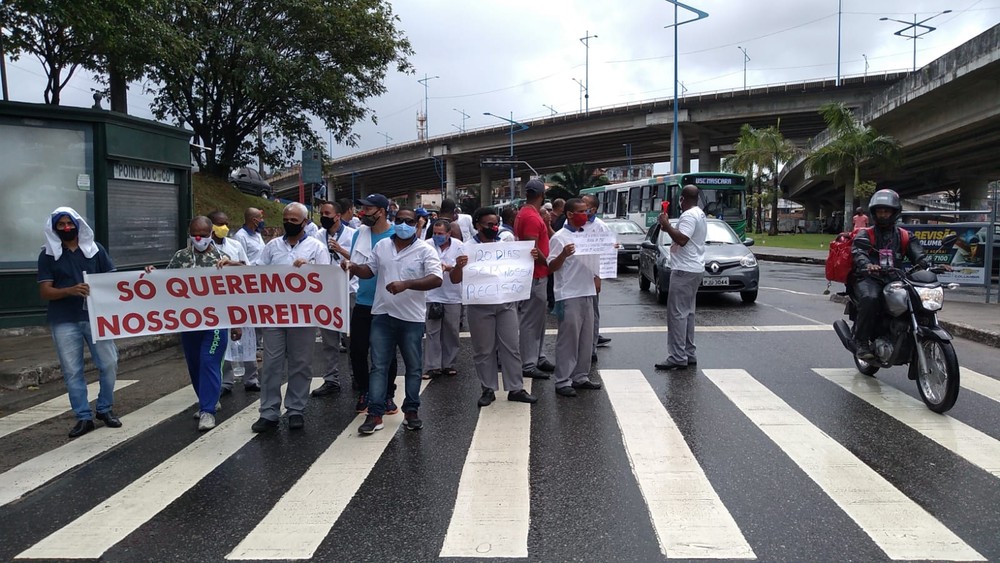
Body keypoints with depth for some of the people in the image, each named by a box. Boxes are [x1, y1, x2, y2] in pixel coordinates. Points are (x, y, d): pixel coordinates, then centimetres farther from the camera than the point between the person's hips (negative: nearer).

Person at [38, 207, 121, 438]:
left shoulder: (95, 248, 6)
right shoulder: (48, 255, 2)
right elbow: (44, 292, -3)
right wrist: (70, 291, -21)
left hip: (96, 316, 1)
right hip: (64, 321, -1)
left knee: (109, 364, -1)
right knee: (72, 371, 2)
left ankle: (105, 409, 19)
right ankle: (83, 417, 13)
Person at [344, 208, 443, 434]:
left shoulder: (425, 250, -7)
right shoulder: (381, 246, 8)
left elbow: (436, 280, -18)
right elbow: (369, 271, 17)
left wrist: (406, 284, -29)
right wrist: (353, 268, -6)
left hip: (411, 318, -3)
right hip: (383, 315, 3)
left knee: (413, 367, 8)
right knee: (378, 366, 2)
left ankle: (411, 411, 21)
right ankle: (375, 414, 6)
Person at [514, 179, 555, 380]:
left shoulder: (525, 213, 13)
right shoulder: (532, 217, -19)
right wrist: (549, 265, -12)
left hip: (536, 275, 11)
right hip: (535, 275, -11)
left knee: (537, 319, 17)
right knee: (531, 320, -5)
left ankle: (538, 358, 25)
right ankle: (528, 365, 1)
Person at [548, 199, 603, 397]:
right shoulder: (560, 237, -10)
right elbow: (551, 267, -13)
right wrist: (564, 254, -29)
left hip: (587, 293, 8)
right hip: (568, 296, -7)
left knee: (586, 339, 12)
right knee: (568, 340, -4)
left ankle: (581, 376, 22)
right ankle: (562, 381, 3)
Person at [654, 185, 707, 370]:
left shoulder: (689, 216, -15)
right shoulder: (699, 214, 18)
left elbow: (681, 239, -27)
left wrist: (666, 225, -16)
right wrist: (669, 228, 15)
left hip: (684, 270, -11)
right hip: (695, 269, 11)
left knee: (677, 313, -11)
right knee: (687, 312, 15)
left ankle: (677, 357, -12)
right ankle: (689, 354, 19)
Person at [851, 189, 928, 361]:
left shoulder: (905, 237, 20)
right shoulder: (865, 234, 9)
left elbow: (918, 255, 5)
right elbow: (858, 252, -12)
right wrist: (867, 265, -35)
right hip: (868, 278, -4)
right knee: (870, 299, -35)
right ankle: (862, 341, -25)